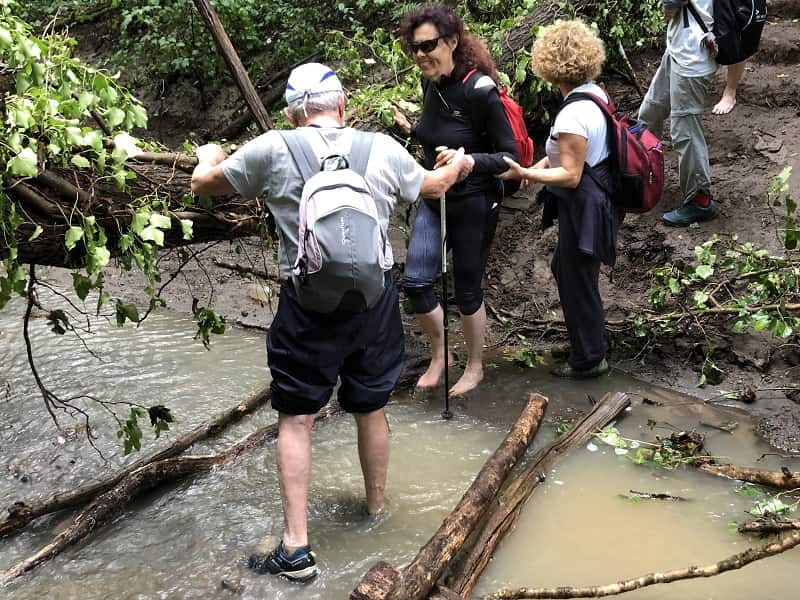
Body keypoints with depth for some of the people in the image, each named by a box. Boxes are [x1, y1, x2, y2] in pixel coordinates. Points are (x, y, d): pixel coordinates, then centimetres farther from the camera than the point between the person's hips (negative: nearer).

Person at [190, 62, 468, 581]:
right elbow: (435, 187, 20)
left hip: (307, 305, -3)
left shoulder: (273, 150, -7)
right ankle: (377, 507, 41)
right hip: (375, 297, 3)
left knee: (296, 418, 7)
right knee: (371, 410, 19)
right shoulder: (383, 149, 1)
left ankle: (296, 548, 7)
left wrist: (209, 157, 30)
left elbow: (203, 184, 6)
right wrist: (458, 163, 43)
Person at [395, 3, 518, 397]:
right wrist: (411, 129, 4)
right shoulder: (431, 84, -2)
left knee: (467, 290, 7)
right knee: (414, 281, 4)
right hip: (434, 199, 7)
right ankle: (439, 356, 28)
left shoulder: (480, 90, -23)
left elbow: (509, 156, -20)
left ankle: (475, 367, 31)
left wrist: (469, 161, -34)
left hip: (474, 204, -6)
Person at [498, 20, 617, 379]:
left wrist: (523, 174, -29)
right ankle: (586, 337, 45)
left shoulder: (572, 117, -28)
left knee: (577, 281, 9)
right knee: (564, 269, 27)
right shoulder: (596, 93, 0)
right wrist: (545, 163, 5)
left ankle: (588, 359, 27)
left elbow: (570, 176, -25)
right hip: (597, 197, 10)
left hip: (582, 208, -10)